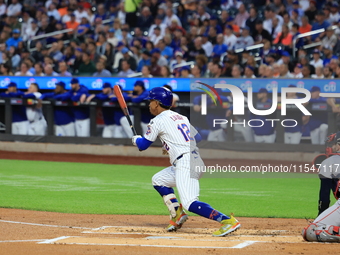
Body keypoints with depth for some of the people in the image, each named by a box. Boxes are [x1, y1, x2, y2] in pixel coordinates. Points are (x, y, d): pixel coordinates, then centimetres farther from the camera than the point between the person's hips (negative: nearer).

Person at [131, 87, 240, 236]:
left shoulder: (158, 121, -2)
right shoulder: (181, 118, 21)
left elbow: (143, 145, 3)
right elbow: (197, 137, 29)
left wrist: (135, 139, 27)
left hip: (185, 164, -9)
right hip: (196, 162, 9)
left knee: (190, 203, -20)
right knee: (158, 180, 25)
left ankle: (227, 221, -32)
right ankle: (177, 215, 16)